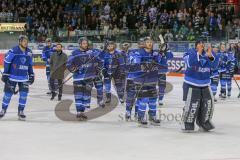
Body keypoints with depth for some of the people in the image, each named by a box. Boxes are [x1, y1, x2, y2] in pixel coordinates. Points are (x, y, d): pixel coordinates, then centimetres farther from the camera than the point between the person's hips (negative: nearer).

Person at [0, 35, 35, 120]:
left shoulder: (29, 52, 3)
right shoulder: (13, 51, -15)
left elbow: (30, 65, 15)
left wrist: (31, 75, 15)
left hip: (24, 77, 4)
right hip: (12, 76, -4)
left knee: (23, 94, -2)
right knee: (8, 93, 3)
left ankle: (21, 111, 10)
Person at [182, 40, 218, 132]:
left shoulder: (207, 53, 5)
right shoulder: (190, 52, -8)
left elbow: (214, 65, -6)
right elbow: (190, 63, -26)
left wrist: (210, 56, -21)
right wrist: (198, 53, -27)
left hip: (205, 84, 6)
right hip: (191, 84, -6)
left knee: (208, 102, 7)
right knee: (192, 104, -11)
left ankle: (204, 122, 26)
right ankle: (187, 123, 3)